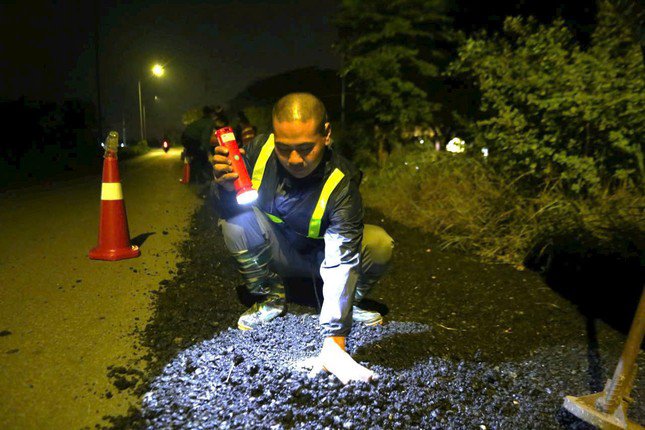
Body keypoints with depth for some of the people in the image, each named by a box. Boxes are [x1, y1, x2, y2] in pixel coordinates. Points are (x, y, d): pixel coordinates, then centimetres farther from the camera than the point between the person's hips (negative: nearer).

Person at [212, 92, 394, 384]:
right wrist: (227, 188, -35)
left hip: (320, 256, -2)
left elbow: (342, 262, -37)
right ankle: (270, 299, -6)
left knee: (380, 245, -29)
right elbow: (230, 209, -8)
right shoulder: (260, 149, -21)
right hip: (278, 254, 3)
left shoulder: (341, 184, -31)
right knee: (236, 218, -26)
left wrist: (335, 343, -44)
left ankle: (345, 310, -1)